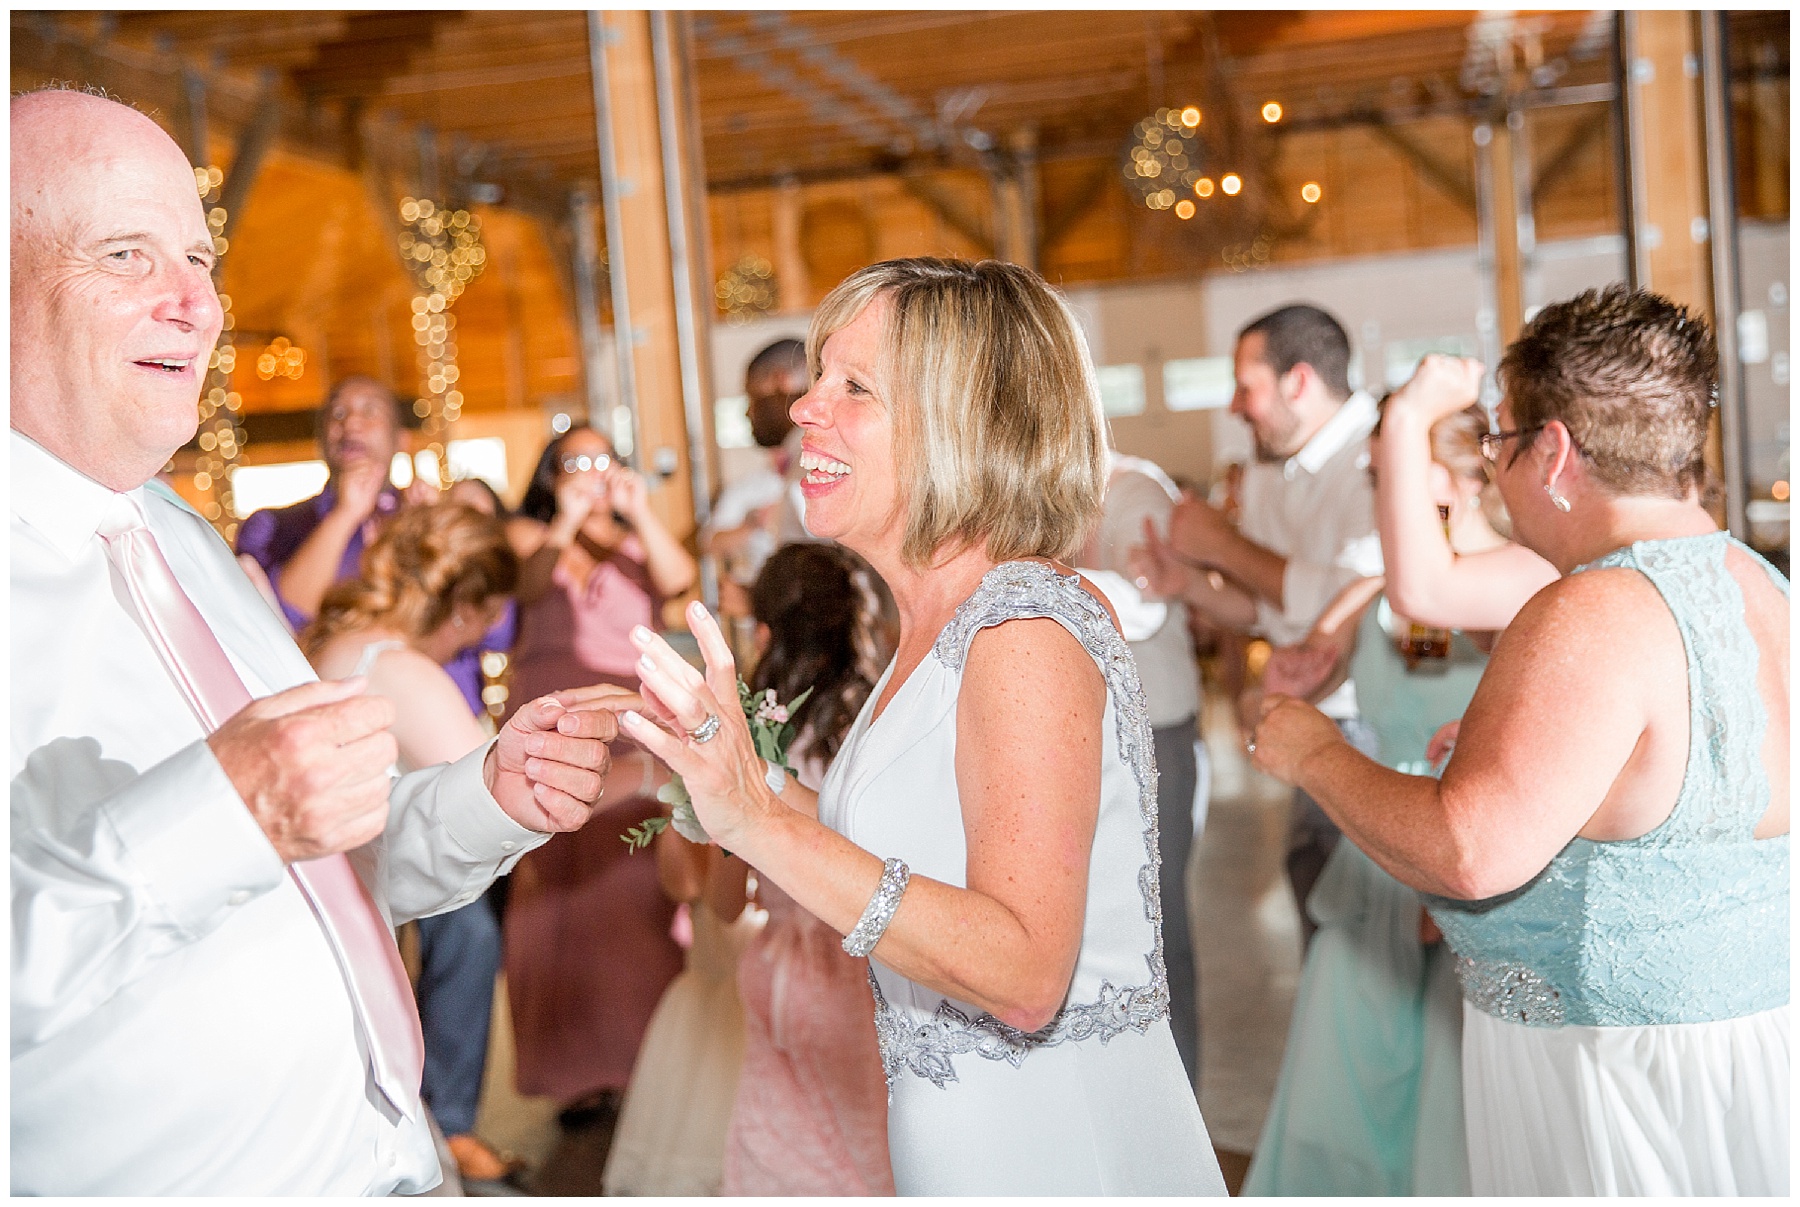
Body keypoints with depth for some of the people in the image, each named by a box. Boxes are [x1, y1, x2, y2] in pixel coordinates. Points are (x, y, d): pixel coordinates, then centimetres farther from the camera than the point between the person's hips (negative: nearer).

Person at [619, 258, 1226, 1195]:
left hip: (1061, 1144, -8)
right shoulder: (940, 626, 6)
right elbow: (922, 859, 7)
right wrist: (736, 775, 4)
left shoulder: (1028, 633, -22)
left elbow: (1024, 974, -29)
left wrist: (764, 823, -34)